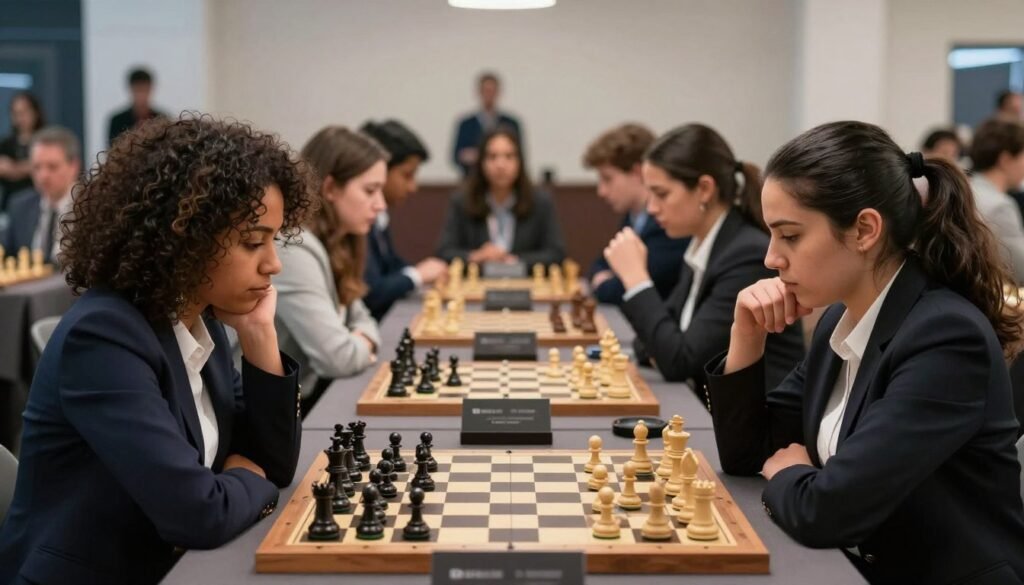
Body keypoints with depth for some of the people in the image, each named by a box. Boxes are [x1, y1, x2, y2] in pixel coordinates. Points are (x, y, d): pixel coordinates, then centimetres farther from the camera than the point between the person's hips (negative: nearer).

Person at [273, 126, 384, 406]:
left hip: (302, 398, 8)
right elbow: (337, 358, -27)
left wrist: (359, 342, -6)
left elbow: (361, 320, 16)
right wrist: (363, 348, -6)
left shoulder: (331, 244, 7)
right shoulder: (293, 249, -22)